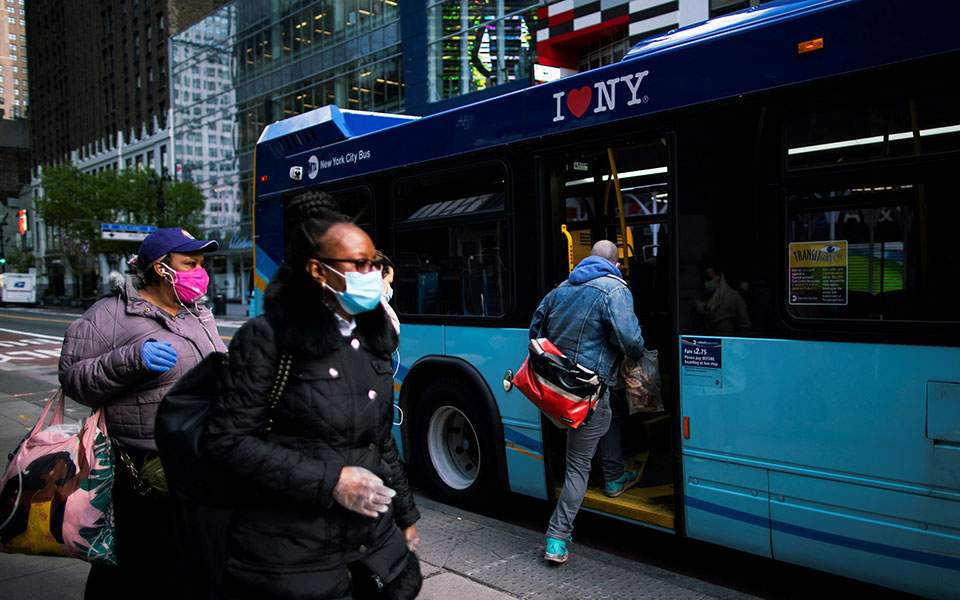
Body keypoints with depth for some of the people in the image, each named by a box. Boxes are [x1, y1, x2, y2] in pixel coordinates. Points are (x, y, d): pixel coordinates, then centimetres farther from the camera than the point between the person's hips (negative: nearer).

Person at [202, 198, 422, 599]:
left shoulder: (372, 339, 9)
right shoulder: (268, 337, -12)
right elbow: (226, 441, -15)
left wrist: (406, 517, 18)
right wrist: (329, 480, -19)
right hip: (292, 556, -6)